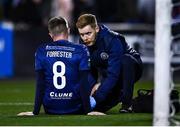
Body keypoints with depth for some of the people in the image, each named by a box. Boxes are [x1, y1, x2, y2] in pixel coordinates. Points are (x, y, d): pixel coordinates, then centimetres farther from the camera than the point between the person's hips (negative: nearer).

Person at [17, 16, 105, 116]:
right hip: (74, 109, -1)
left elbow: (40, 83, -4)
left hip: (50, 109, 1)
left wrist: (36, 111, 0)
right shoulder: (80, 50, -5)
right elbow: (84, 83, -8)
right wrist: (88, 110, -3)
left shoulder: (42, 51, -1)